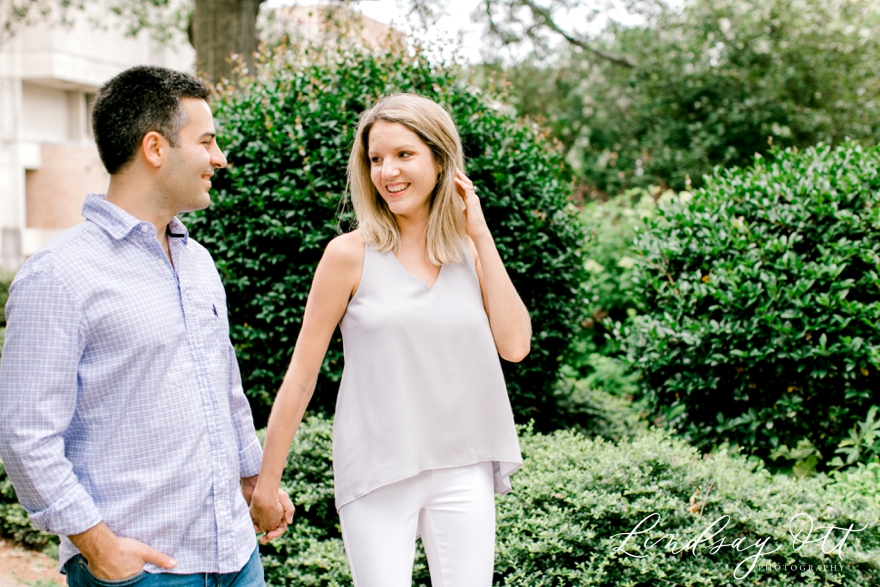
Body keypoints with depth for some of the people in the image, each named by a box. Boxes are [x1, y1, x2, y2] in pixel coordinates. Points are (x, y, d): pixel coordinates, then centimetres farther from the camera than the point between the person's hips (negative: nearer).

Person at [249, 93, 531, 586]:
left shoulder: (470, 250, 5)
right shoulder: (352, 255, -6)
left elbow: (515, 345, -5)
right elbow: (302, 374, -3)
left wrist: (481, 236, -5)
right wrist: (267, 481, -2)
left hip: (463, 469, 3)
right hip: (376, 473, -3)